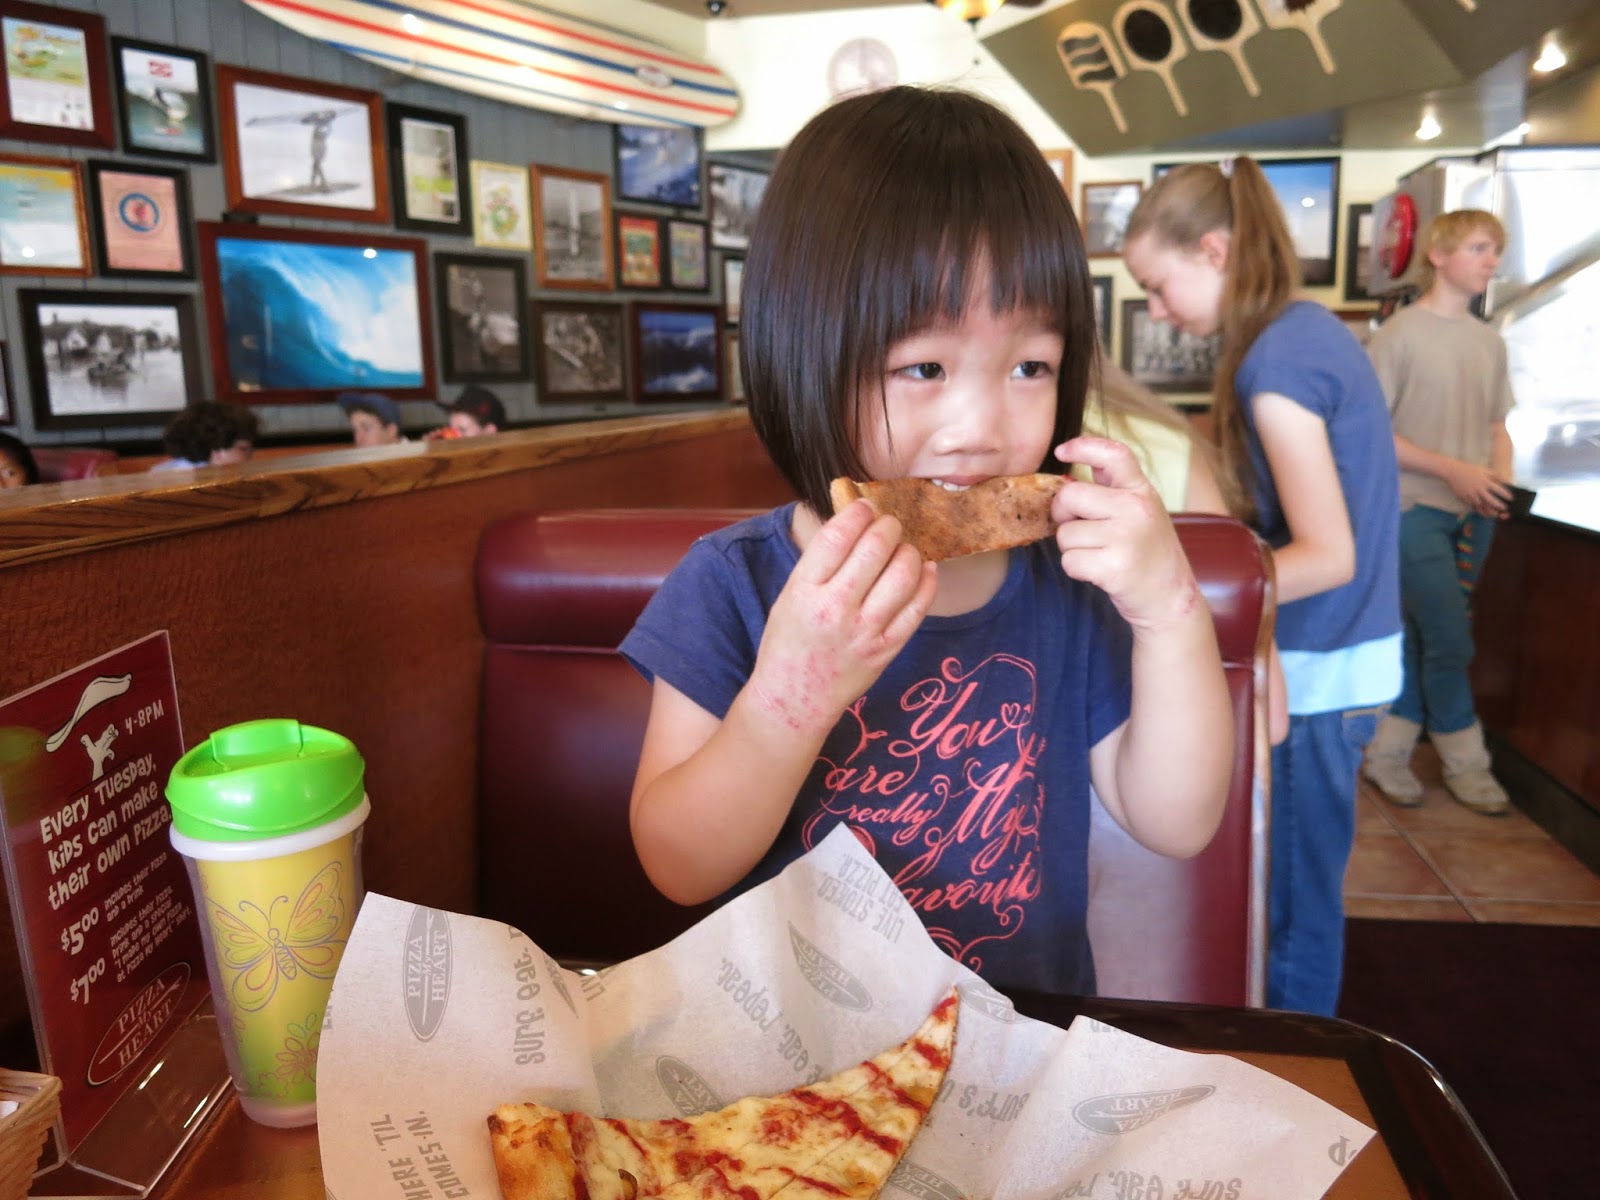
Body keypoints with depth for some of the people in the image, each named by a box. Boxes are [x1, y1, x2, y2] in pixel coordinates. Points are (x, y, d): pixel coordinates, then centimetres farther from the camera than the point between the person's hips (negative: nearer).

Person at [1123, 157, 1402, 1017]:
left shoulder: (1276, 360, -19)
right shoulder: (1316, 330, 8)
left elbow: (1328, 556, -21)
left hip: (1317, 673, -9)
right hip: (1346, 656, 9)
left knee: (1297, 906, 6)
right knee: (1305, 888, 21)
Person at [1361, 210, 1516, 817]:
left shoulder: (1489, 342, 12)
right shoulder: (1399, 334, -7)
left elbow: (1498, 427, 19)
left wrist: (1500, 478, -2)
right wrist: (1452, 469, -16)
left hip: (1473, 515, 6)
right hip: (1415, 509, -6)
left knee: (1424, 639, 10)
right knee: (1449, 639, -7)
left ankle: (1385, 752, 21)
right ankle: (1465, 762, 11)